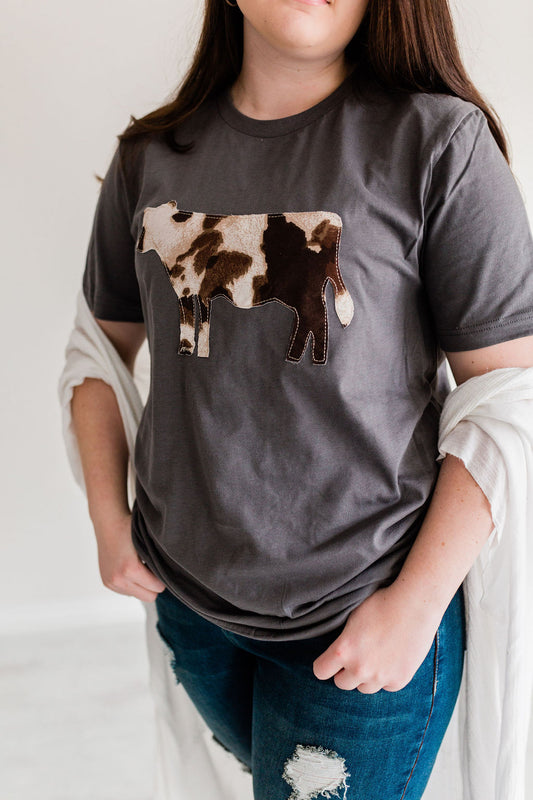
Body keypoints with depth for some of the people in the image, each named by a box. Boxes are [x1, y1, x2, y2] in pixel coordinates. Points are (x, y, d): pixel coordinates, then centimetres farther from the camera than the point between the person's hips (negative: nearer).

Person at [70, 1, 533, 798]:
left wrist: (417, 605, -15)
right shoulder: (153, 155, -1)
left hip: (359, 619, -4)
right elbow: (105, 343, 10)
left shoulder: (440, 139, -14)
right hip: (186, 595, 5)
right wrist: (109, 517, 2)